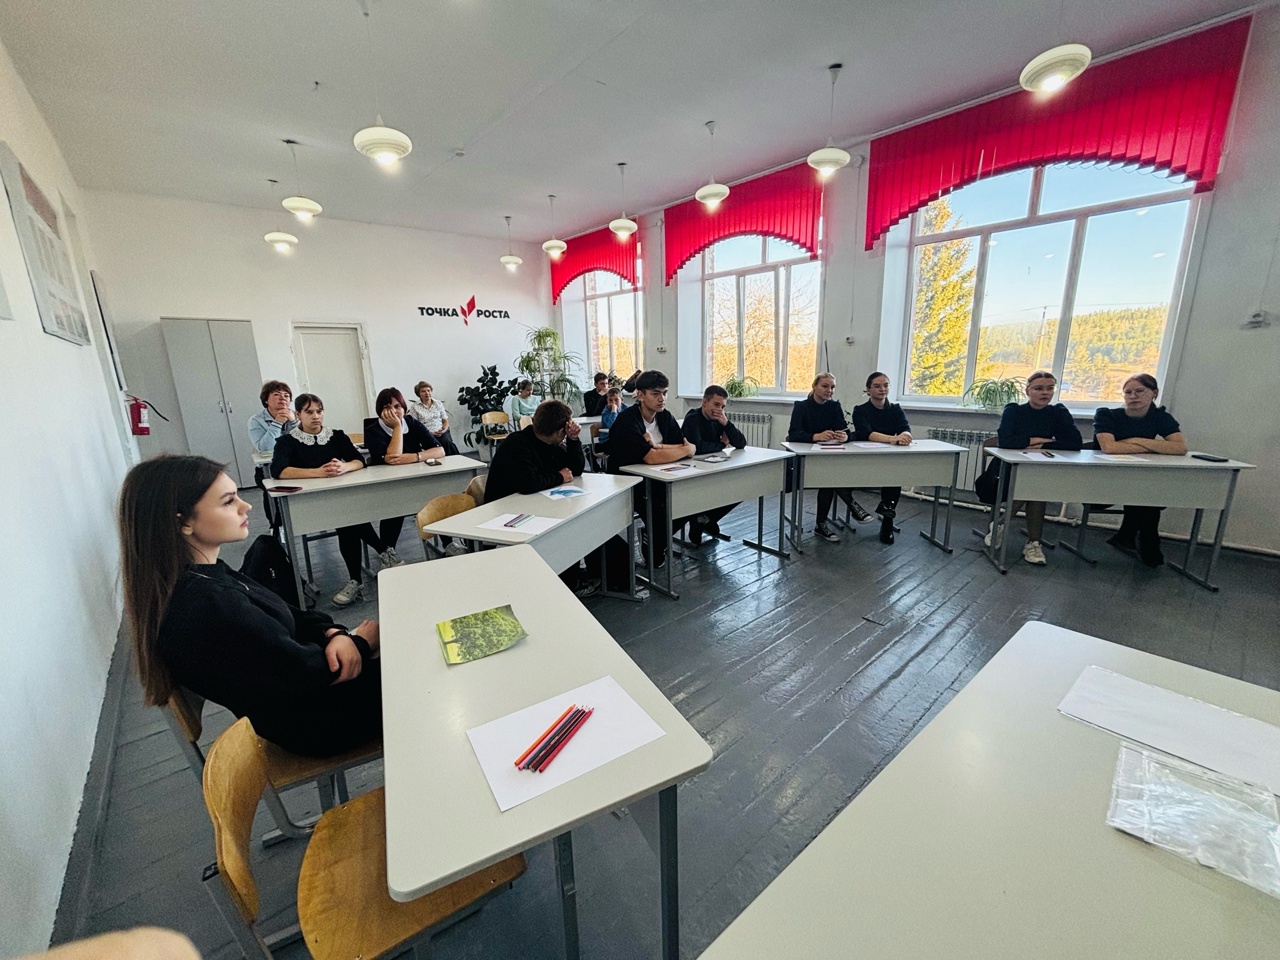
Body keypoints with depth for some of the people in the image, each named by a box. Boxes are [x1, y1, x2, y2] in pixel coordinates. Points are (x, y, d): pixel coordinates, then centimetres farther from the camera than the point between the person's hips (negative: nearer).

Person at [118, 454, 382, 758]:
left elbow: (287, 617, 6)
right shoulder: (204, 606, -32)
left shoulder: (205, 574, -2)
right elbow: (304, 671, -26)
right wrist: (361, 642, -9)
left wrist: (333, 633, -14)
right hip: (312, 721, -8)